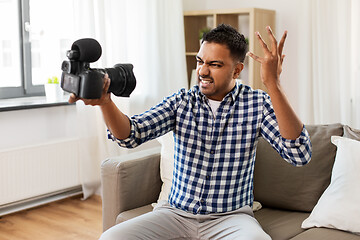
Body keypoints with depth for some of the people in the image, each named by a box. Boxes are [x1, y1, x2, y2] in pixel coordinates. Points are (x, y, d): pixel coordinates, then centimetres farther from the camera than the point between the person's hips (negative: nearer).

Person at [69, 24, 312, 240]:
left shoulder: (257, 104, -5)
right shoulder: (181, 102, 2)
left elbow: (300, 155, -20)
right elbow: (131, 134, -10)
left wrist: (273, 85, -28)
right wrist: (105, 101, -31)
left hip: (231, 216, -2)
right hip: (177, 212, 3)